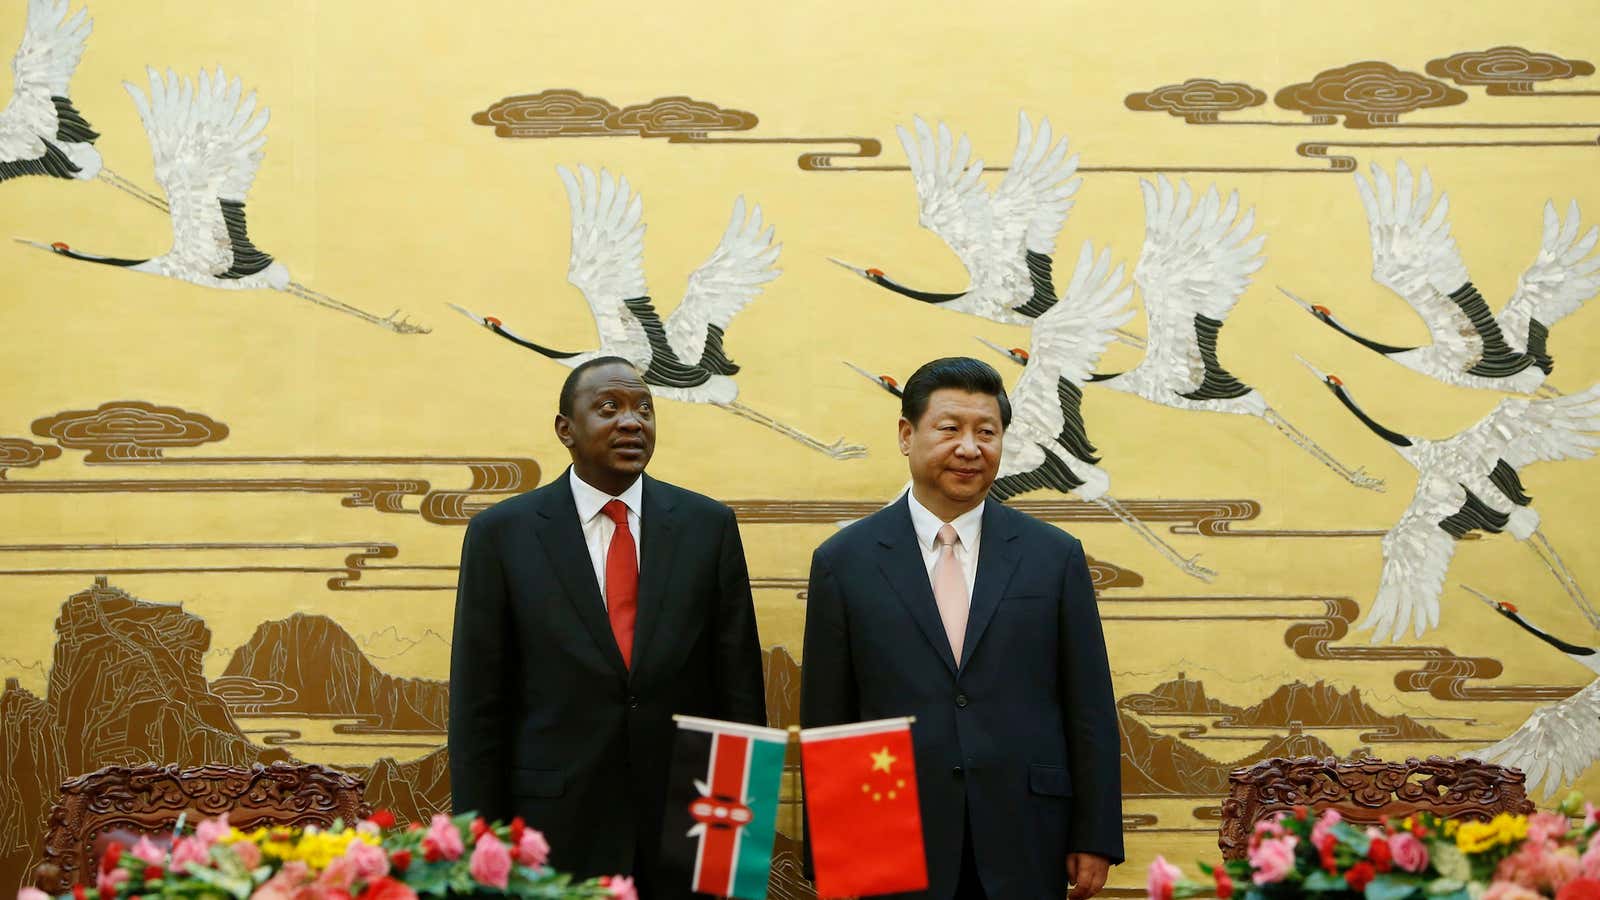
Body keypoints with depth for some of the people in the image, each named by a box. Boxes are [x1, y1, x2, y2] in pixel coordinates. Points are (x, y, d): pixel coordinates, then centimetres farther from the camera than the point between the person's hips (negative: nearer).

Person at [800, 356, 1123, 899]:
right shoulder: (843, 562, 2)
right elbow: (824, 724, 3)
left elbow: (1091, 712, 5)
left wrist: (1095, 839, 2)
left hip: (1023, 851, 1)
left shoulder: (1055, 556, 4)